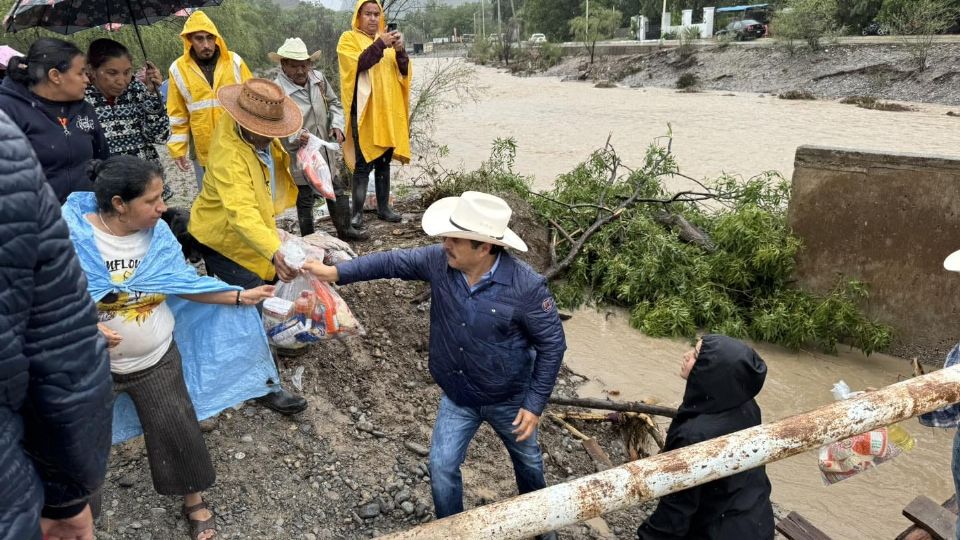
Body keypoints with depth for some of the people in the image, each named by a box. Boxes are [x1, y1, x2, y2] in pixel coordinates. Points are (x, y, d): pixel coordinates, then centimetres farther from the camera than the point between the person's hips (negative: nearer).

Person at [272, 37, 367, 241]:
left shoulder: (318, 78, -1)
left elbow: (334, 103, 14)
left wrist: (337, 125, -2)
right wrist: (296, 136, -40)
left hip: (325, 150, 6)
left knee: (338, 191, 18)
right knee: (305, 199, 8)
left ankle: (344, 229, 38)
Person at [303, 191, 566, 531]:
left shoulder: (526, 287, -30)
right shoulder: (440, 261, -19)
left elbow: (552, 344, -20)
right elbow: (393, 262, -5)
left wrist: (535, 404, -17)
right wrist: (337, 272, -11)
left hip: (509, 398, -2)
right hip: (457, 396, 3)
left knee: (526, 458, 23)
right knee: (442, 467, 6)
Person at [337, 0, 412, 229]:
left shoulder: (386, 39, 17)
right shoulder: (348, 39, 2)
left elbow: (405, 72, 8)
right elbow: (358, 64, -16)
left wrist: (400, 51, -10)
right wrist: (380, 44, -22)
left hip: (388, 110, 5)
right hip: (364, 111, -5)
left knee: (384, 161, 10)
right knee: (363, 163, -8)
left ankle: (383, 207, 18)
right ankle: (357, 212, -2)